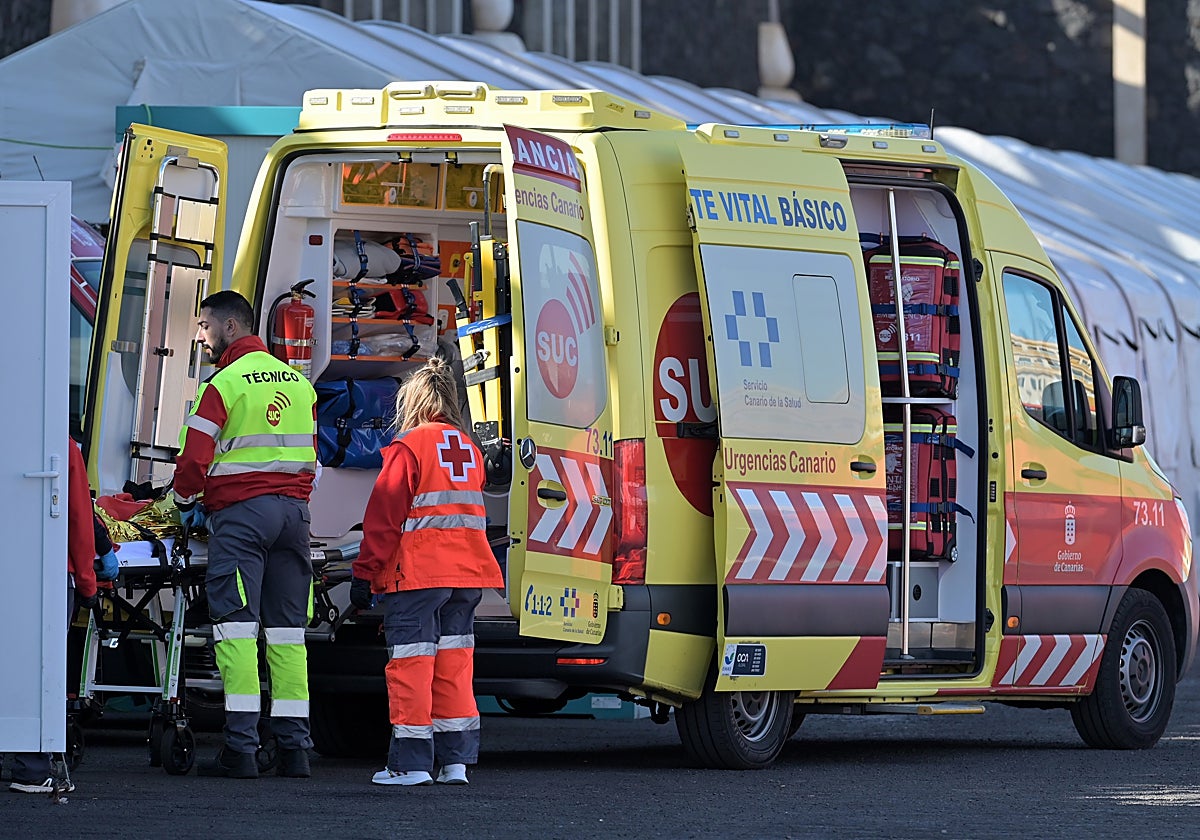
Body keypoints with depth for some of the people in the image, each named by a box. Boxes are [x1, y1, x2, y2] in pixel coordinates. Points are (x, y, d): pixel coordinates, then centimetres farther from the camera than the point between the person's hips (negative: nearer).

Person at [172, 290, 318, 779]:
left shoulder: (225, 383, -7)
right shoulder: (298, 382, 15)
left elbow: (194, 459, -8)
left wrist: (186, 502, 10)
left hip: (240, 511, -6)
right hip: (293, 510, 6)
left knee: (237, 627, -7)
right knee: (287, 629, 8)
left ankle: (241, 747, -13)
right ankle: (294, 747, 5)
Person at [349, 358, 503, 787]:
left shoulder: (408, 447, -8)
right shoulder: (469, 449, 13)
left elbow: (384, 517, -8)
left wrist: (364, 574, -3)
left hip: (417, 574, -6)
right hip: (467, 574, 6)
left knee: (412, 661, -3)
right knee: (453, 661, 10)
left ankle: (411, 762, -5)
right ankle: (455, 761, 10)